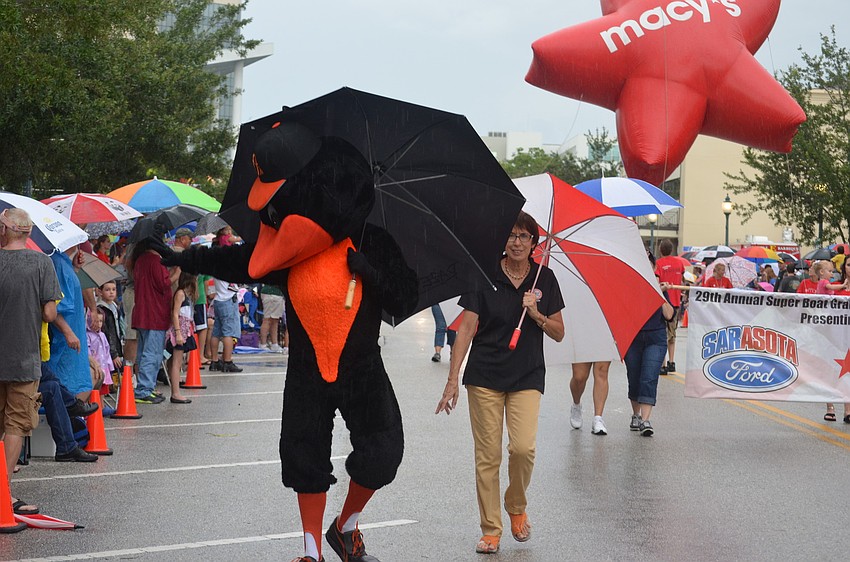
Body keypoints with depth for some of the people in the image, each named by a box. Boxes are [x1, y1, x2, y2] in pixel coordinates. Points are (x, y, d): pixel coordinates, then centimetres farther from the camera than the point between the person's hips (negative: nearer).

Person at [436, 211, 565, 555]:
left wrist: (536, 314, -12)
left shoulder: (544, 278, 3)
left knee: (523, 447, -15)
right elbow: (466, 328, -5)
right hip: (485, 375, -1)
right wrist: (452, 380, -11)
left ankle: (517, 507, 13)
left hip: (527, 377, 1)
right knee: (487, 455, 0)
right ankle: (490, 530, 11)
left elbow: (558, 334, 8)